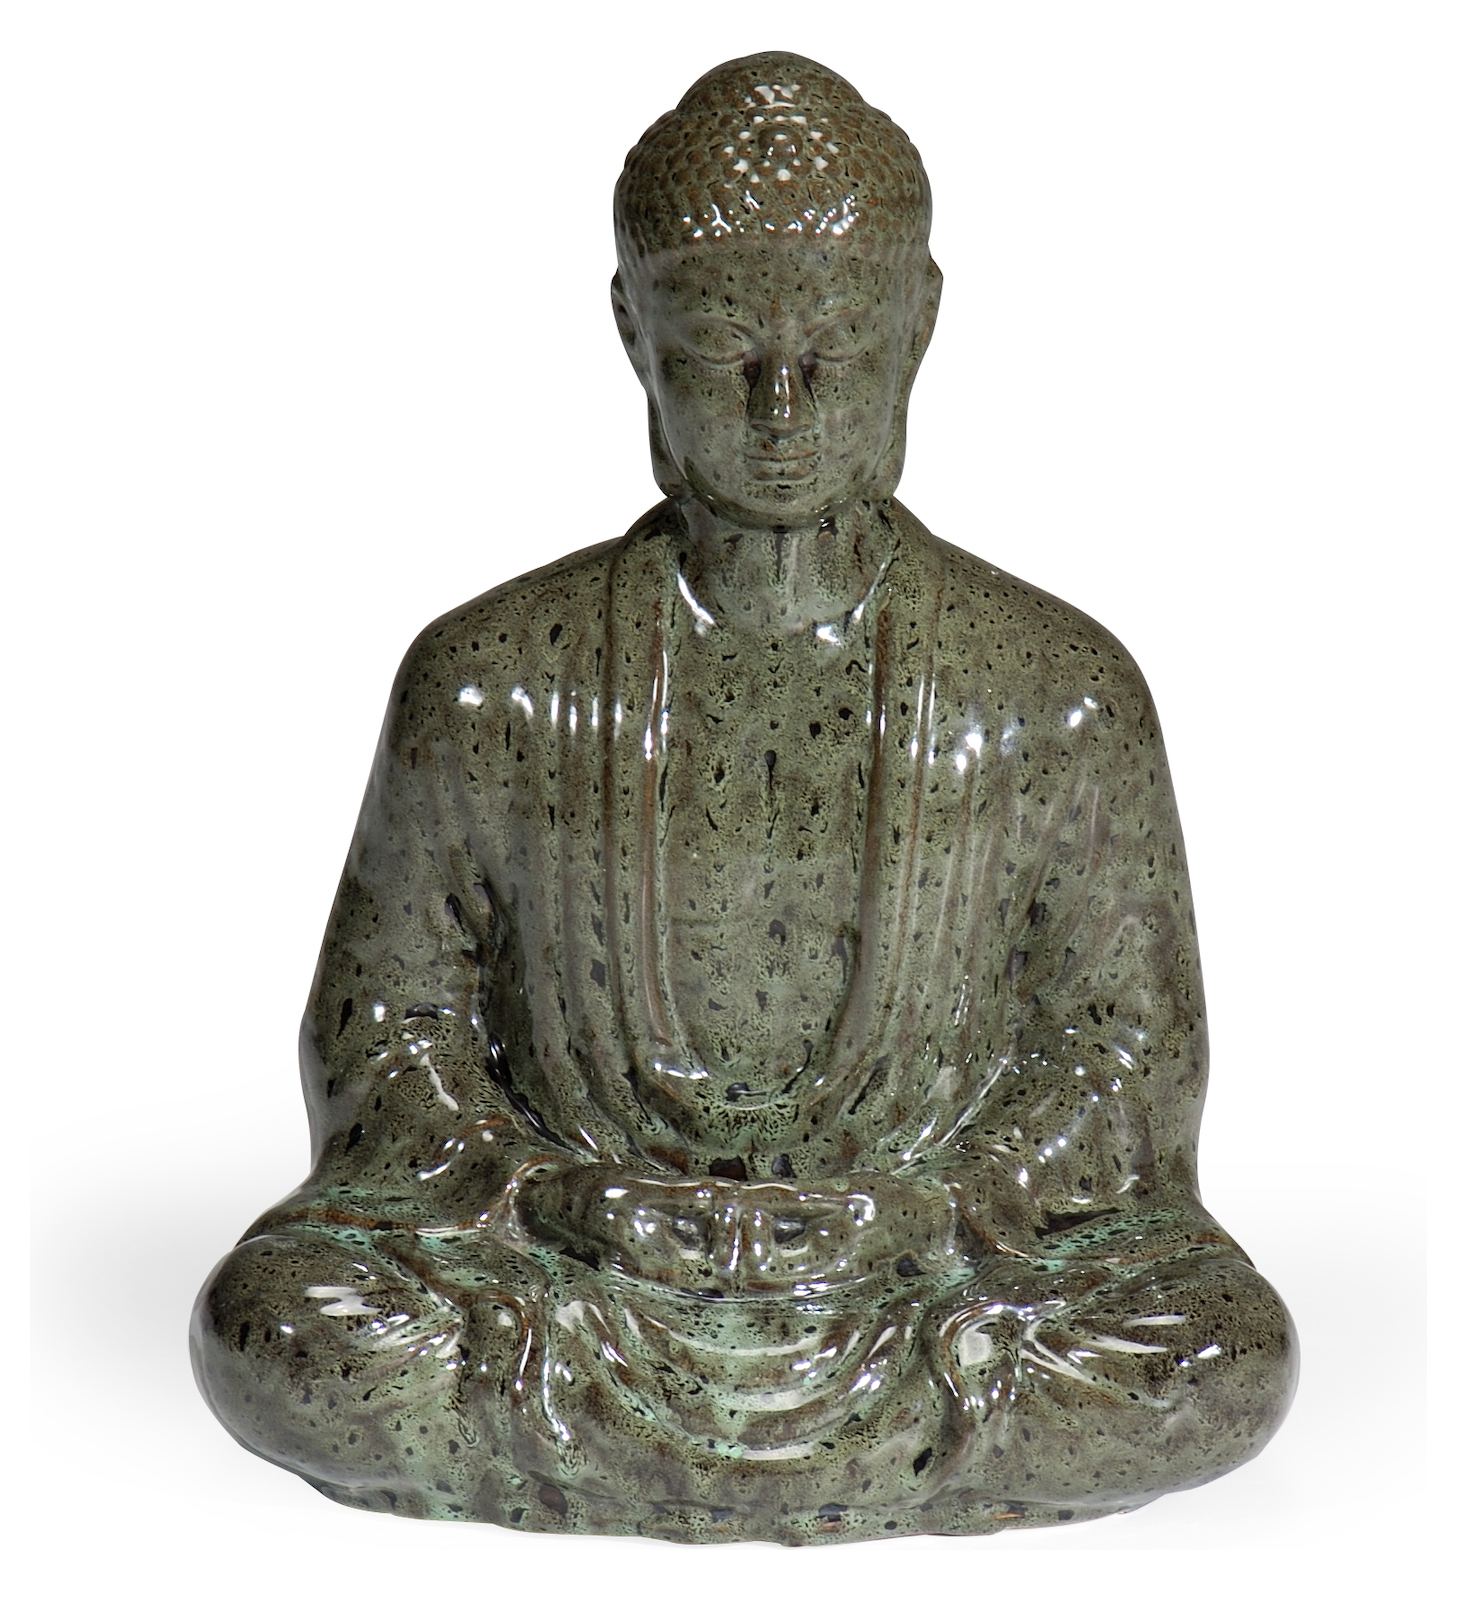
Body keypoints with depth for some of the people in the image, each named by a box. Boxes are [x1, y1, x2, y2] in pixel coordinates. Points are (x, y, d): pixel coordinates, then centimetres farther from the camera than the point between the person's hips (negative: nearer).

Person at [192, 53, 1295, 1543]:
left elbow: (1127, 1045, 3)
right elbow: (386, 1019, 5)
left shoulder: (1059, 694, -4)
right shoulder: (490, 684, -3)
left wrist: (927, 1211, -15)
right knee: (279, 1329, -26)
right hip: (586, 1246, 1)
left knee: (1221, 1365, -27)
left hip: (928, 1264, 0)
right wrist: (540, 1190, -15)